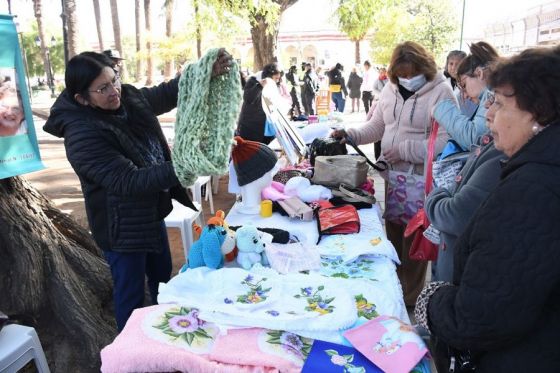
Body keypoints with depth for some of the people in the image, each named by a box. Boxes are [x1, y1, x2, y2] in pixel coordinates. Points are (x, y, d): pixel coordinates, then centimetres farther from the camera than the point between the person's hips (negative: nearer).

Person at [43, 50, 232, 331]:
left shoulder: (128, 97, -7)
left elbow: (168, 93, 1)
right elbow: (128, 182, -33)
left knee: (163, 276, 27)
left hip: (151, 211, 8)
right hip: (122, 225, -8)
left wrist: (208, 71, -18)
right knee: (131, 295, 11)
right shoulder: (81, 135, -29)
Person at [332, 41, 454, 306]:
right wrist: (350, 134, -2)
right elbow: (376, 127, 14)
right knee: (392, 233, 17)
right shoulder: (391, 90, 8)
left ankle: (410, 298, 26)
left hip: (420, 179, -6)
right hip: (391, 174, 6)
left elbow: (446, 142, -21)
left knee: (413, 238, 7)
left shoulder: (440, 92, -13)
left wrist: (405, 150, -22)